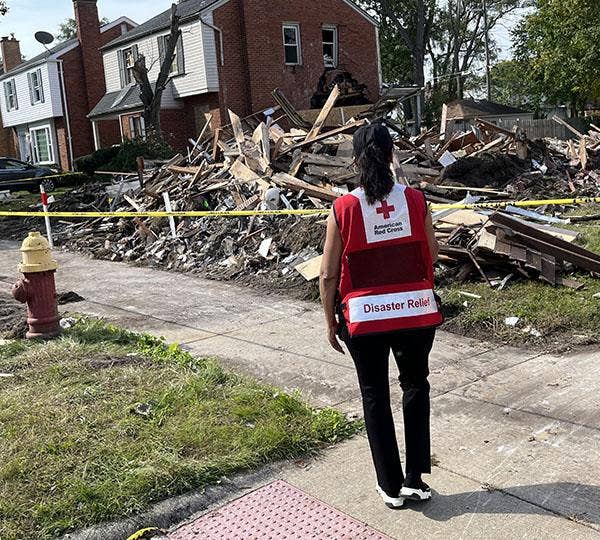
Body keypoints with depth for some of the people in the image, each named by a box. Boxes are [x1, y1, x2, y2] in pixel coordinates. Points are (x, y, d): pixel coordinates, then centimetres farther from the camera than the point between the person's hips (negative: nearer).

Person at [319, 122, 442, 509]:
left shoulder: (343, 209, -10)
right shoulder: (415, 200, -6)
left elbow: (329, 275, -6)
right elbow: (432, 256, 5)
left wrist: (331, 323, 6)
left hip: (364, 318, -1)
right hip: (417, 312, 2)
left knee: (376, 397, 15)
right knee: (416, 386, 23)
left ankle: (392, 486, 26)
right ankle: (416, 478, 24)